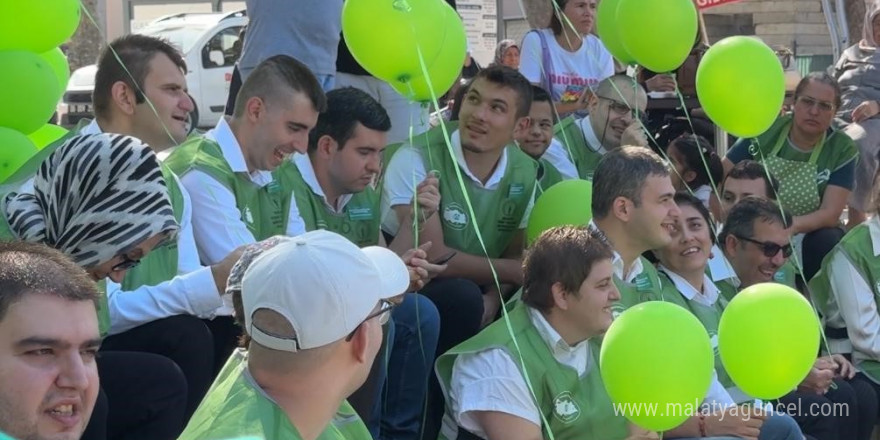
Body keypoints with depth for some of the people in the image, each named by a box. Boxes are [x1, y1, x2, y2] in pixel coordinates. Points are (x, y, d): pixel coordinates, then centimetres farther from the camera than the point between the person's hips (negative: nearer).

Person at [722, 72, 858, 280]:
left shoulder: (842, 150, -6)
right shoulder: (764, 132, -5)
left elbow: (830, 214, -15)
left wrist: (791, 226, -35)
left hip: (809, 235, 0)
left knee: (828, 240, -32)